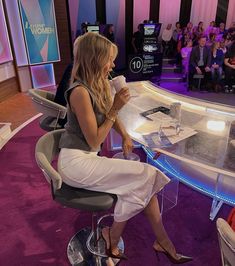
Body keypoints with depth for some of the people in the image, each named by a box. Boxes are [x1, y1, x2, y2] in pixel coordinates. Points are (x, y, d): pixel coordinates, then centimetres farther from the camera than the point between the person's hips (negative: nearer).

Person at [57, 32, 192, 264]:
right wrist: (115, 108, -18)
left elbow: (111, 115, 20)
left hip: (86, 158, 7)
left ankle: (161, 242, 6)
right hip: (75, 162, -7)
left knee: (144, 179, -7)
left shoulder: (99, 85, 6)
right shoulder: (80, 92, -20)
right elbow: (94, 142, -18)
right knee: (144, 175, -12)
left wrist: (125, 136, 3)